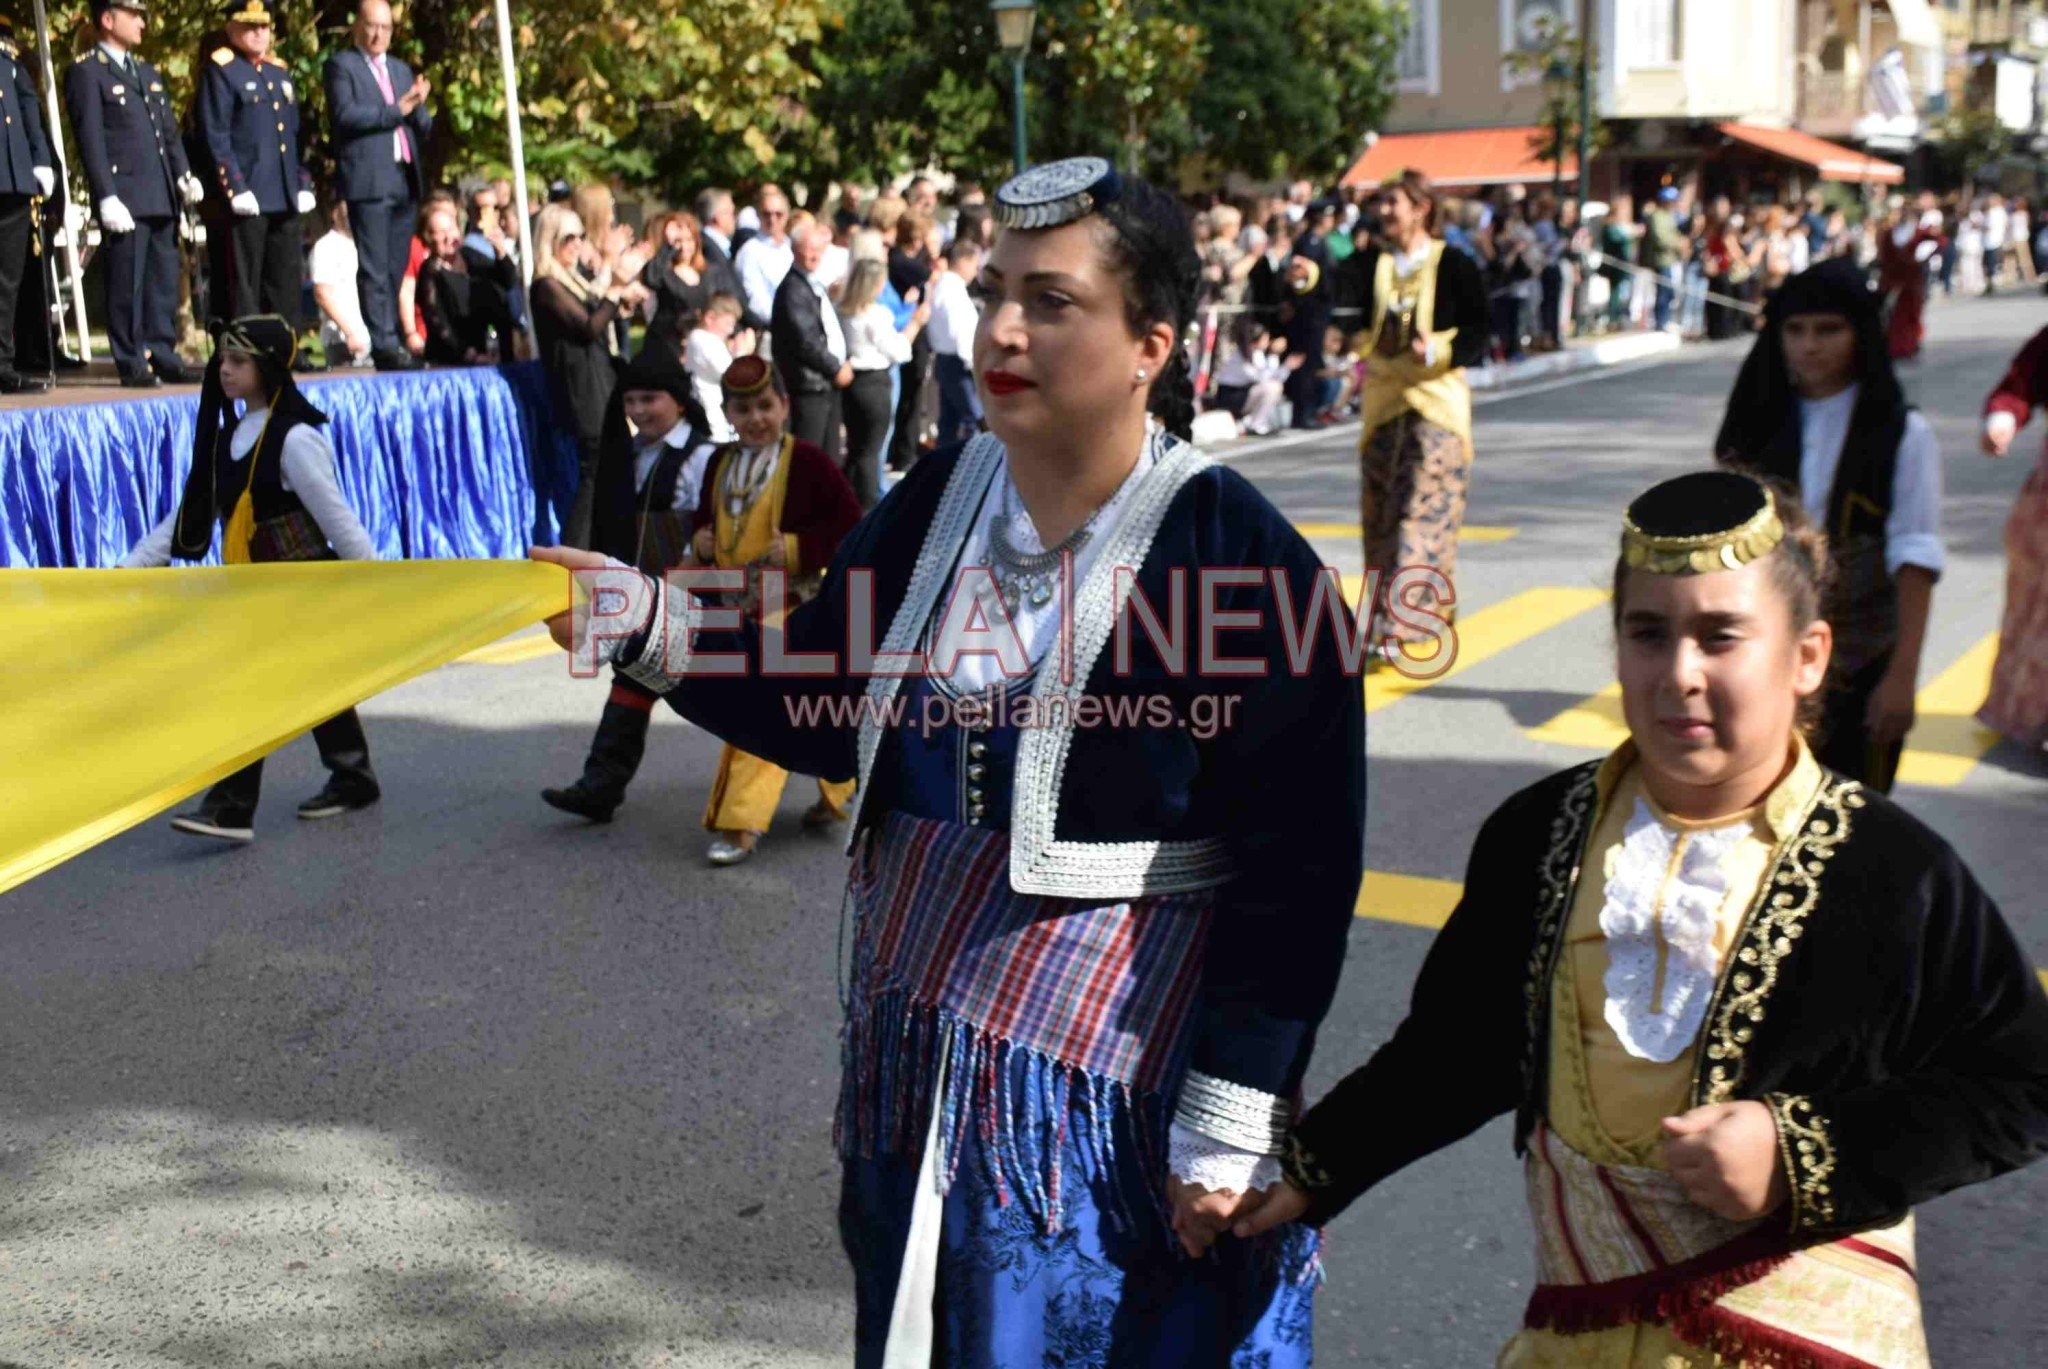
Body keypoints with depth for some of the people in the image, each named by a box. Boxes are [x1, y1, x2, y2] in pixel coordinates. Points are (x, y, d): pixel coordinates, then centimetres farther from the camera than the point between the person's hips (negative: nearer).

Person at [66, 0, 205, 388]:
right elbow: (91, 141, -8)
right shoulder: (86, 72, -1)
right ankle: (132, 365, 1)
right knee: (127, 286, -4)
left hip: (162, 197, 7)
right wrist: (107, 197, -15)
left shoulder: (148, 72, 22)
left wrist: (184, 175, 4)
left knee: (164, 284, 8)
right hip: (125, 199, -7)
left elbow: (170, 131, 21)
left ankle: (164, 357, 14)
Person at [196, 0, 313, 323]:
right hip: (248, 199, -7)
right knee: (244, 285, -3)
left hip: (285, 199, 7)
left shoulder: (279, 71, 19)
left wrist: (304, 183, 12)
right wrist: (236, 188, -16)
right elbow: (215, 136, -9)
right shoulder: (220, 70, -2)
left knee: (287, 285, 9)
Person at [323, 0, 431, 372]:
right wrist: (396, 109, -10)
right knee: (374, 270, -9)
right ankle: (384, 345, -13)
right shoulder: (341, 65, 4)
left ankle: (392, 342, 8)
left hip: (406, 181, 6)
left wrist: (418, 106, -2)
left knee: (396, 271, 5)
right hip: (369, 181, -6)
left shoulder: (401, 70, 22)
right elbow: (344, 115, -11)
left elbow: (424, 129, 19)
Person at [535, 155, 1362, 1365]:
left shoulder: (1239, 555, -17)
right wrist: (653, 631, -5)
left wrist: (1232, 1130, -16)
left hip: (1117, 1094, -6)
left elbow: (1294, 871, -16)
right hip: (917, 1074, 6)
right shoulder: (940, 501, 1)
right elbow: (826, 707, 10)